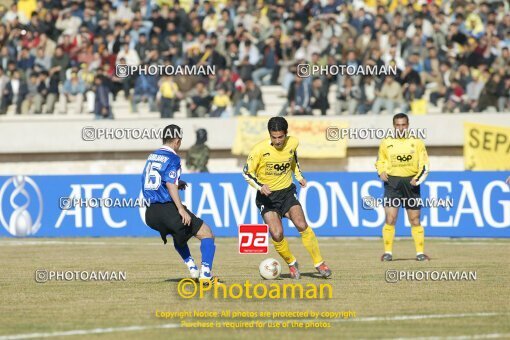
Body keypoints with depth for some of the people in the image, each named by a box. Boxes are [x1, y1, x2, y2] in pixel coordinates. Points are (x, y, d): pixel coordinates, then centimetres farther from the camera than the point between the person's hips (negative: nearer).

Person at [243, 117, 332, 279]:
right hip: (267, 196, -2)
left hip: (287, 191, 2)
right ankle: (292, 264, 11)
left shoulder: (293, 143, -7)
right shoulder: (260, 149, -17)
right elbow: (247, 172, -8)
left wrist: (299, 176, 12)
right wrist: (260, 186, -24)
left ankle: (319, 263, -3)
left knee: (302, 225, -18)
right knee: (277, 235, -17)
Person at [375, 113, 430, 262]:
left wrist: (418, 178, -12)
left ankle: (420, 252, 13)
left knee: (415, 220, 4)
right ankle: (388, 252, -3)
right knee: (390, 219, -11)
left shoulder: (416, 142, 3)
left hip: (410, 183, 0)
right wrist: (381, 172, -2)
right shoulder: (386, 143, 5)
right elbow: (380, 161, 18)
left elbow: (424, 164, 4)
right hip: (392, 182, 0)